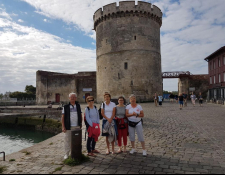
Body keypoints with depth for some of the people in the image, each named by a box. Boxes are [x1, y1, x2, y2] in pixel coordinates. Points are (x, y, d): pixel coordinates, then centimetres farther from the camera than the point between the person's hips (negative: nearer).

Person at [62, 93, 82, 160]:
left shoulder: (78, 106, 8)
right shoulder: (66, 106, -1)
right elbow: (63, 117, -1)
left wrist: (81, 124, 6)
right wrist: (63, 127, -7)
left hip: (77, 127, 3)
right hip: (68, 127, -3)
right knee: (67, 140, 2)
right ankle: (67, 154, 16)